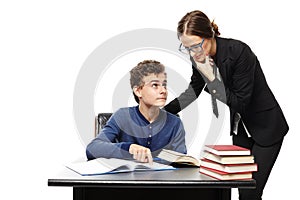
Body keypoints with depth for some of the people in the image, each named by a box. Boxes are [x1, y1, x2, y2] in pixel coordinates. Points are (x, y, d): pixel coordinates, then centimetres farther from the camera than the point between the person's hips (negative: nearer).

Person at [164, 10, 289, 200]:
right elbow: (193, 91, 10)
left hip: (266, 128, -6)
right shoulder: (199, 56, -9)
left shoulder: (238, 52, -29)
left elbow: (240, 103, -25)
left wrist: (211, 78, -30)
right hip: (239, 127, 6)